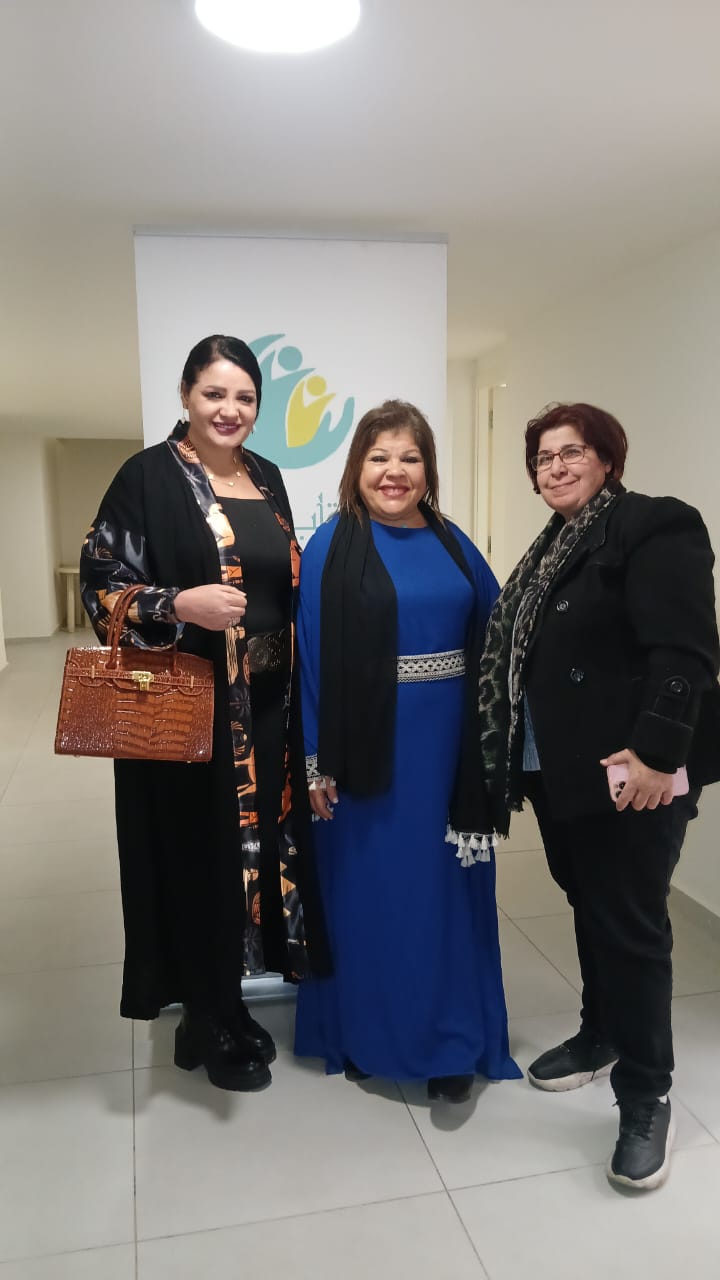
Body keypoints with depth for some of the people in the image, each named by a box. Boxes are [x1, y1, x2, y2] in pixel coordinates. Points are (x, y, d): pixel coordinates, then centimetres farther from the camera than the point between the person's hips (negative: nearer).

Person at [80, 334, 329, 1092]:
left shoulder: (267, 479, 12)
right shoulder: (150, 476, -6)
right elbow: (100, 584, -9)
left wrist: (300, 686, 11)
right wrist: (180, 605, -25)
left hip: (267, 707, 6)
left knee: (259, 841, 11)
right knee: (201, 853, 2)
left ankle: (224, 1008, 31)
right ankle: (211, 1022, 22)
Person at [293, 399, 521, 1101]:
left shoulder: (452, 543, 8)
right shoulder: (332, 546, -5)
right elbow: (312, 658, -8)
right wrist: (317, 762, -11)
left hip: (445, 747, 4)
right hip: (370, 749, -4)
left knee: (443, 886, 12)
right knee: (369, 887, 8)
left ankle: (451, 1042, 28)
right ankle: (365, 1035, 28)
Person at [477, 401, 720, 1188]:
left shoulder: (655, 528, -9)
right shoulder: (551, 549, 17)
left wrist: (655, 753, -25)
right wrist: (523, 760, 15)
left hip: (627, 772, -8)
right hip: (560, 771, 8)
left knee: (631, 926, 0)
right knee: (590, 911, 19)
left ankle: (646, 1098, 15)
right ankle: (601, 1036, 38)